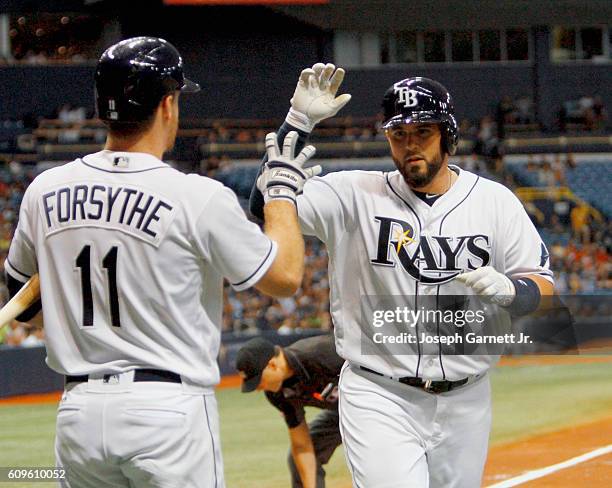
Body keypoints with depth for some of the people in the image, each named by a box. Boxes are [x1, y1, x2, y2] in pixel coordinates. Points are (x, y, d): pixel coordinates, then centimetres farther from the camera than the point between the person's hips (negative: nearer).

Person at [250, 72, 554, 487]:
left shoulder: (494, 201, 2)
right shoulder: (356, 195, -4)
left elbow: (544, 287, 4)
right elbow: (266, 204, -15)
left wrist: (508, 289, -19)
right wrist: (299, 123, -24)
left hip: (465, 402, 3)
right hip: (380, 399, -3)